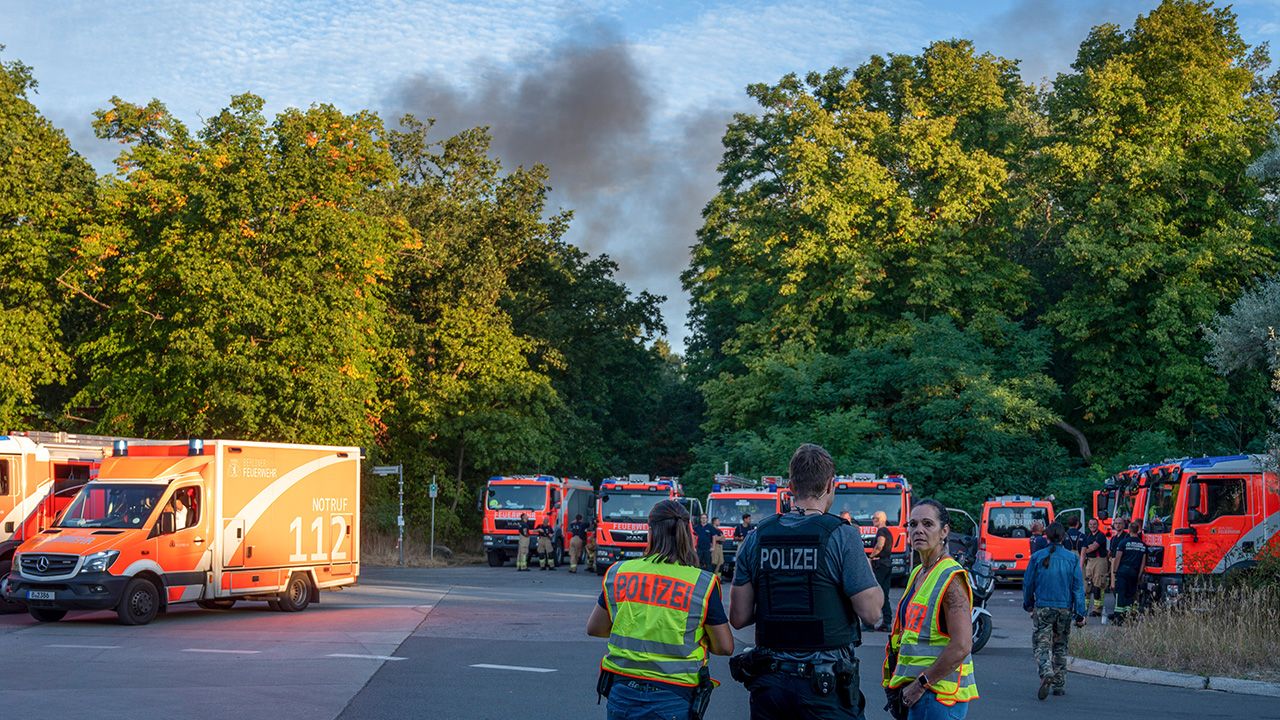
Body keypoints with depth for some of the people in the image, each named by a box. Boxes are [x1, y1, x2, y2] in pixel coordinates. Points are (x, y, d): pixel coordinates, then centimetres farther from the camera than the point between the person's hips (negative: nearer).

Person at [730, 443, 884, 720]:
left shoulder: (757, 538, 3)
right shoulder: (842, 536, -9)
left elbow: (738, 618, 4)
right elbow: (870, 612, -10)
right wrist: (869, 572, 9)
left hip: (769, 681, 4)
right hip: (826, 686, -4)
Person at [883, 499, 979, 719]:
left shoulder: (951, 579, -14)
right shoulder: (918, 574, 14)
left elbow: (961, 646, -22)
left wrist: (921, 684, -18)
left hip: (938, 694, -9)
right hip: (917, 692, 9)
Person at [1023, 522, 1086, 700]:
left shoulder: (1037, 557, -4)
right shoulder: (1072, 558, -2)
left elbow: (1028, 583, 3)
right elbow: (1078, 587, -3)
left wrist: (1028, 604, 20)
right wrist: (1080, 613, 0)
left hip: (1043, 608, -2)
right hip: (1065, 609, 2)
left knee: (1042, 644, 0)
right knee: (1060, 646, 15)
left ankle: (1047, 672, -27)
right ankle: (1059, 684, 18)